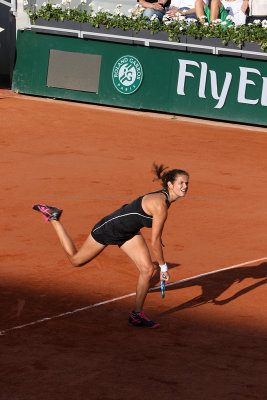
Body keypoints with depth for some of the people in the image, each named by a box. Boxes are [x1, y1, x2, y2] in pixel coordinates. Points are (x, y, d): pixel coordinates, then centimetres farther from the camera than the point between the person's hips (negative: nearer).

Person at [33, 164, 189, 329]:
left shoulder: (165, 197, -7)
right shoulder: (160, 206, -35)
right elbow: (154, 242, -30)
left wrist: (158, 237, 26)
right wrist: (163, 267, -19)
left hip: (129, 232, 8)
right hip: (109, 228, -8)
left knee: (148, 269, -4)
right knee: (76, 260, 12)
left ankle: (137, 314, 11)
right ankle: (53, 217, 26)